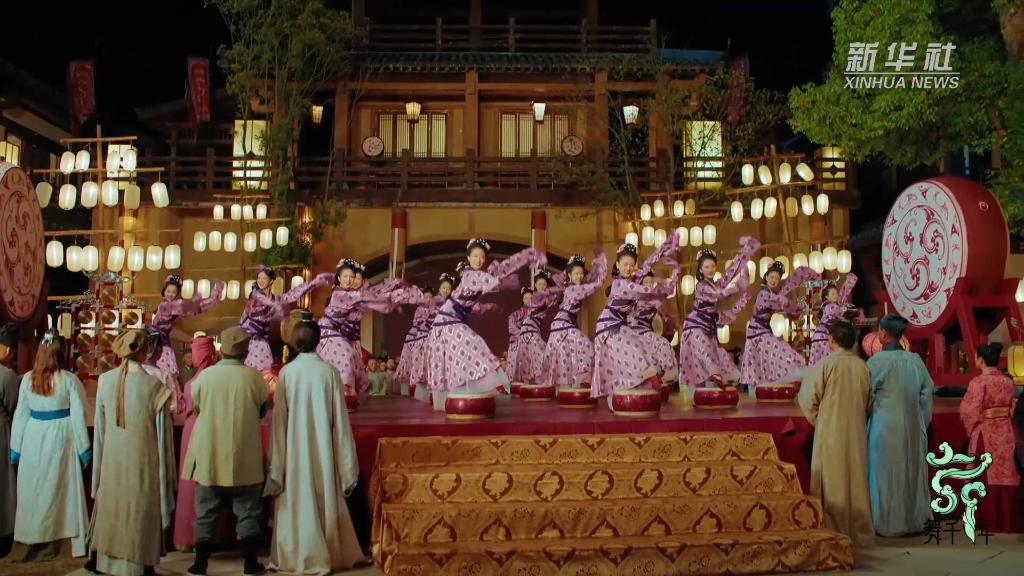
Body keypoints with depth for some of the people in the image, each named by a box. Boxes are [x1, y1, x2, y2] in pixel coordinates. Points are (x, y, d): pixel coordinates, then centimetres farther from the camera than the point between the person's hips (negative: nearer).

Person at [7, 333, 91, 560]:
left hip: (33, 437, 3)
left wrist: (15, 446, 9)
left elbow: (21, 414, 2)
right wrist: (84, 447, -3)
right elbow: (77, 416, -9)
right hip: (60, 438, -3)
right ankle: (50, 543, 14)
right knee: (58, 489, 7)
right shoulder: (69, 380, -11)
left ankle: (29, 542, 20)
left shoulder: (27, 379, -1)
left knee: (32, 489, 11)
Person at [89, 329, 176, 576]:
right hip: (142, 461, -3)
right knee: (141, 514, 10)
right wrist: (166, 469, 1)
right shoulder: (154, 386, -17)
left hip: (112, 459, 3)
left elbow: (99, 427, 3)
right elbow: (163, 434, -10)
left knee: (110, 509, 19)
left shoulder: (105, 381, -7)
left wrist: (100, 460, 15)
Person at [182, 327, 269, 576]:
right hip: (244, 457, -1)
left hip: (209, 455, 1)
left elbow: (196, 408, 8)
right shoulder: (255, 377, -10)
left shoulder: (205, 376, -8)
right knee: (247, 511, 10)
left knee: (206, 512, 11)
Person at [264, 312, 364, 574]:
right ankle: (326, 555, 18)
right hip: (322, 449, 0)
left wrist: (276, 462, 4)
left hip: (295, 449, 0)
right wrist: (346, 462, 4)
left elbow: (279, 419, -3)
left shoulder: (286, 372, -6)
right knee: (324, 500, 11)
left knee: (297, 501, 9)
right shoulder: (330, 372, -6)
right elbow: (339, 418, -3)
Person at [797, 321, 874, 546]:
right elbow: (868, 401, 8)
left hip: (830, 433, -4)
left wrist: (818, 420, 5)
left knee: (832, 484, 3)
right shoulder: (863, 367, -1)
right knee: (856, 482, 12)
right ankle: (859, 532, 19)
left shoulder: (825, 364, -13)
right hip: (856, 433, 4)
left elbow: (807, 399, -11)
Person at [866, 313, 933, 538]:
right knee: (911, 472, 16)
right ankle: (913, 519, 25)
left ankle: (887, 523, 13)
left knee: (885, 474, 6)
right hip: (913, 427, 5)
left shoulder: (877, 362, -15)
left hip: (884, 426, -4)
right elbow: (927, 394, 4)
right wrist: (922, 423, 14)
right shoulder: (915, 360, -1)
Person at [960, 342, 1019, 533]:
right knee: (1005, 473, 11)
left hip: (985, 434, -5)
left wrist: (972, 431, 3)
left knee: (987, 475, 5)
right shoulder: (1008, 381, 3)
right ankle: (1007, 520, 16)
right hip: (1005, 432, 5)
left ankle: (990, 520, 10)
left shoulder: (979, 382, -16)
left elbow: (969, 411, -14)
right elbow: (1013, 407, 11)